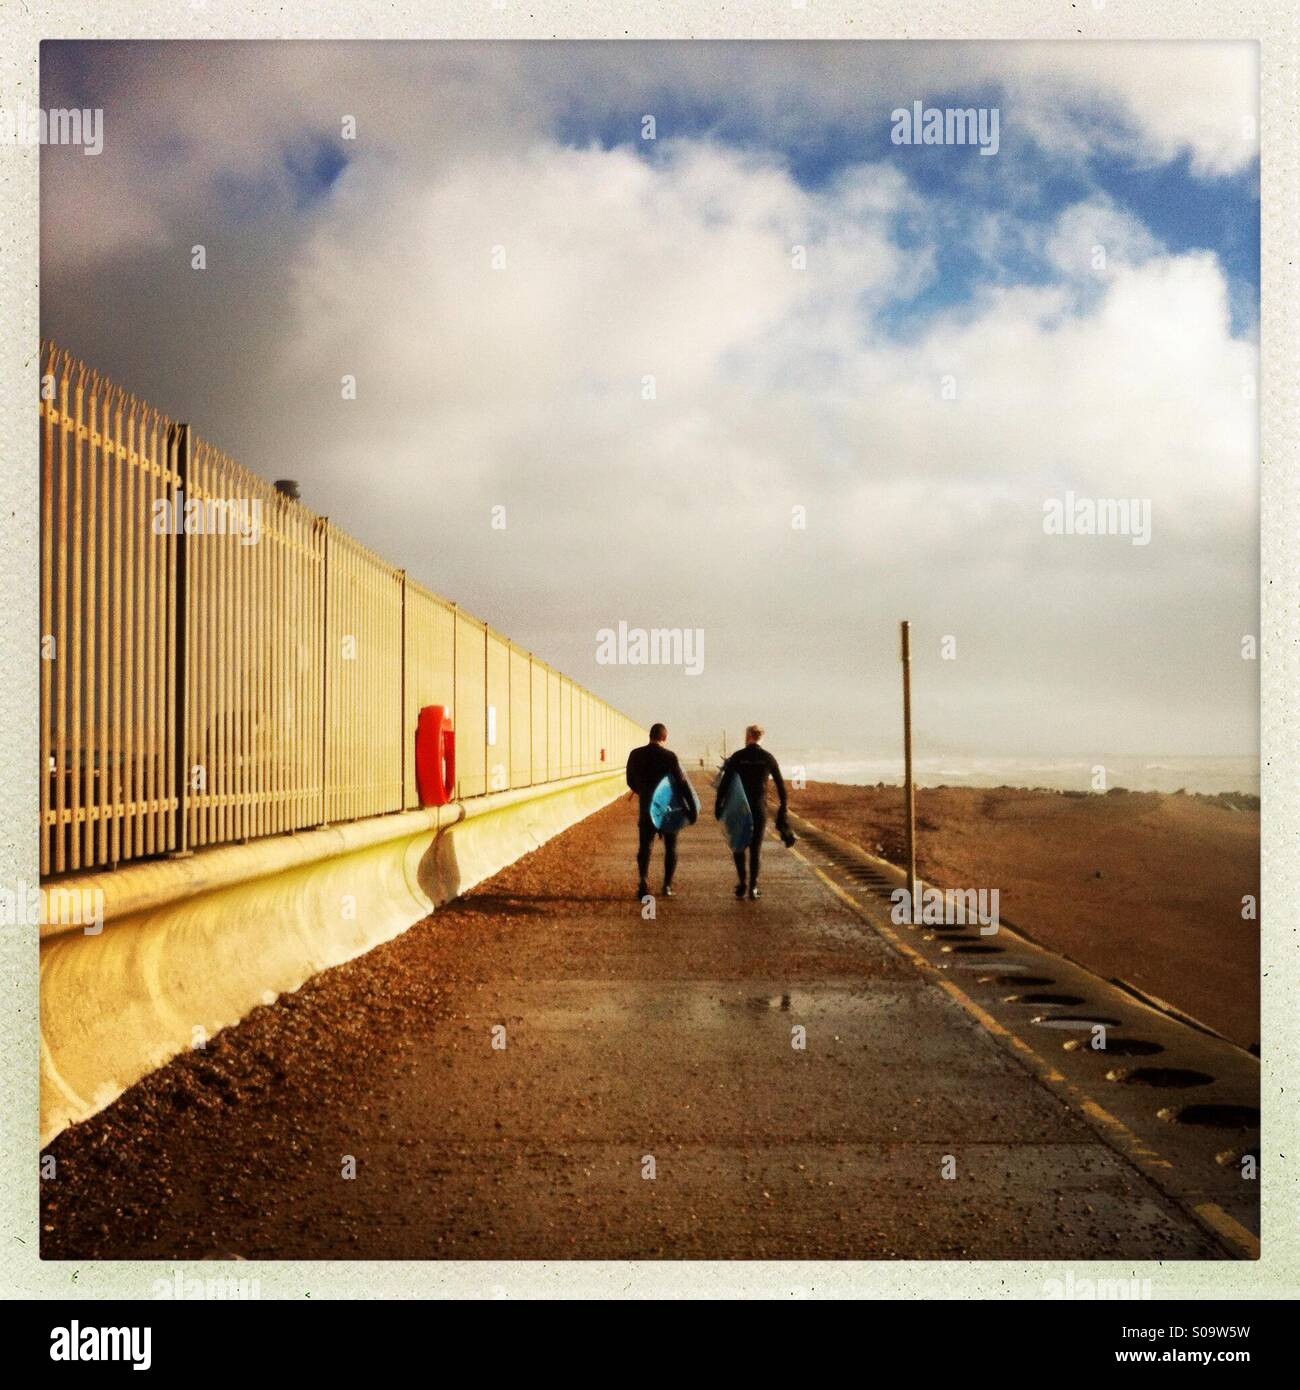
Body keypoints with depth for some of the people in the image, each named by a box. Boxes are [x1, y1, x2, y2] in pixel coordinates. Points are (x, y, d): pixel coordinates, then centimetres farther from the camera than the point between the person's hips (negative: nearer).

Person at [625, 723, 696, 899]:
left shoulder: (635, 755, -3)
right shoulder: (669, 756, -13)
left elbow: (631, 781, 6)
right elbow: (682, 783, -15)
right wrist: (693, 809, -13)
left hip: (647, 809, 2)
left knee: (644, 848, 6)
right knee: (670, 848, 14)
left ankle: (643, 883, -14)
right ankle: (667, 886, 11)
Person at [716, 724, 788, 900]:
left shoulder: (737, 756, -5)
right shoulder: (768, 758, 1)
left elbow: (724, 782, -8)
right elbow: (780, 784, 4)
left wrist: (718, 805, -2)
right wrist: (784, 807, 15)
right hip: (760, 808, 1)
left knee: (738, 845, 15)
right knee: (755, 849, 9)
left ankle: (742, 882, 2)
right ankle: (753, 887, 5)